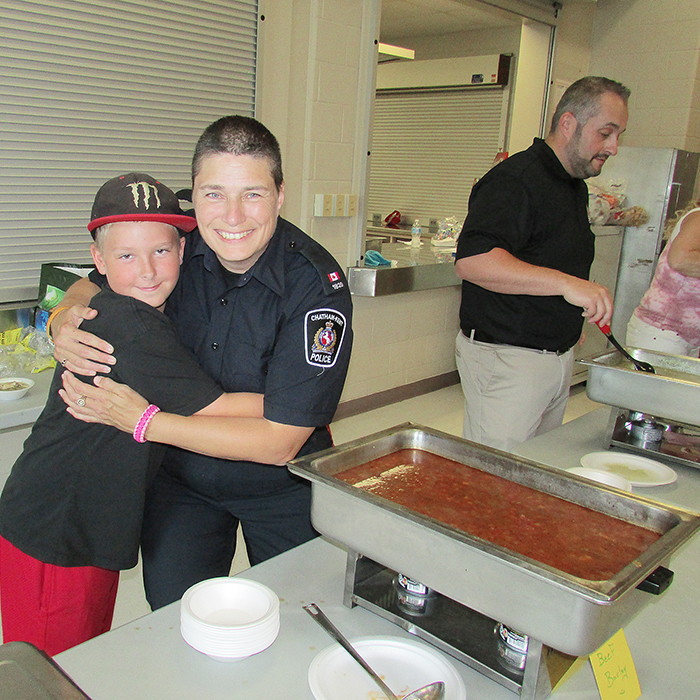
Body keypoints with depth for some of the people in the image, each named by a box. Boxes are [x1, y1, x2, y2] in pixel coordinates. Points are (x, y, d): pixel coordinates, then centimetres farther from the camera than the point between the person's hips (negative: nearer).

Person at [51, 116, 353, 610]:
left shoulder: (317, 286, -27)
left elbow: (279, 442, -27)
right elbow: (96, 283, 8)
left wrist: (144, 421, -27)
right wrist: (65, 322, -16)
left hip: (283, 490, -2)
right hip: (180, 476, 3)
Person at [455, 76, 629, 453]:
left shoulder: (576, 186, 16)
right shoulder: (514, 179, -16)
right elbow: (472, 260, -32)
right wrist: (565, 283, -36)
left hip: (559, 357, 10)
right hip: (505, 360, -9)